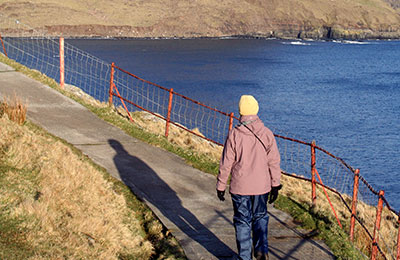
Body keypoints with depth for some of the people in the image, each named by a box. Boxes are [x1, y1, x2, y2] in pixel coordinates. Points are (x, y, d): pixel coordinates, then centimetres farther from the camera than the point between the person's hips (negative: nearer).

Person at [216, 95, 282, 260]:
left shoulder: (234, 134, -12)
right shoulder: (267, 134, -5)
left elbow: (226, 164, -8)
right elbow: (274, 162, -2)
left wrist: (221, 186, 3)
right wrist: (275, 186, 8)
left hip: (240, 187, -2)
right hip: (262, 186, 2)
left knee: (243, 221, 10)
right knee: (260, 217, 21)